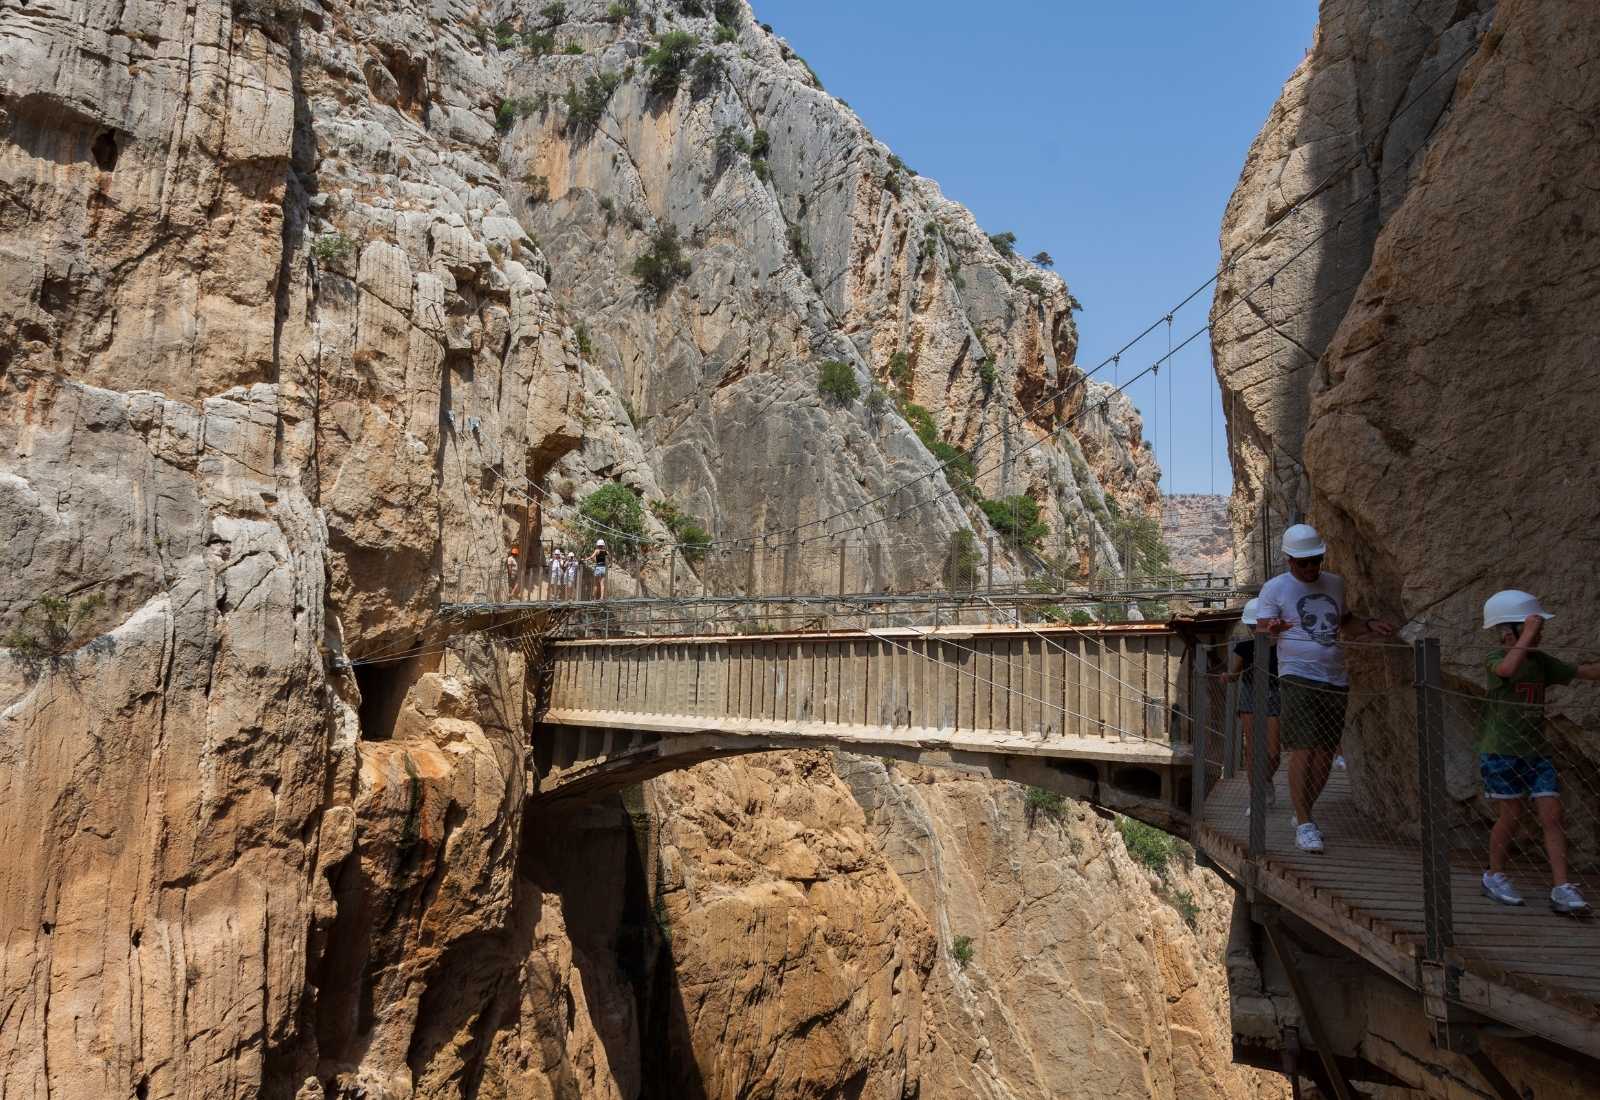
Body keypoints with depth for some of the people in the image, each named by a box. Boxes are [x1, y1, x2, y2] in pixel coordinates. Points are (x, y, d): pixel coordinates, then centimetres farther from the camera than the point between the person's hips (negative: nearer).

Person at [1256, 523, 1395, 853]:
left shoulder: (1335, 583, 16)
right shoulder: (1275, 588, 0)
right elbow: (1261, 632, -6)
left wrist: (1370, 625, 12)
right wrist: (1272, 629, -28)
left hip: (1336, 680, 6)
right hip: (1298, 679, -5)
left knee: (1326, 752, 7)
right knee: (1302, 750, -13)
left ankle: (1304, 811, 24)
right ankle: (1304, 824, -8)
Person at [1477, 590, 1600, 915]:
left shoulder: (1540, 661, 8)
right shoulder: (1496, 658, -12)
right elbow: (1507, 669, -35)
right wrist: (1527, 634, -29)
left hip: (1536, 752, 6)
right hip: (1501, 753, -6)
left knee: (1553, 816, -1)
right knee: (1510, 816, 4)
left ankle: (1561, 889, 2)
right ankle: (1495, 876, 23)